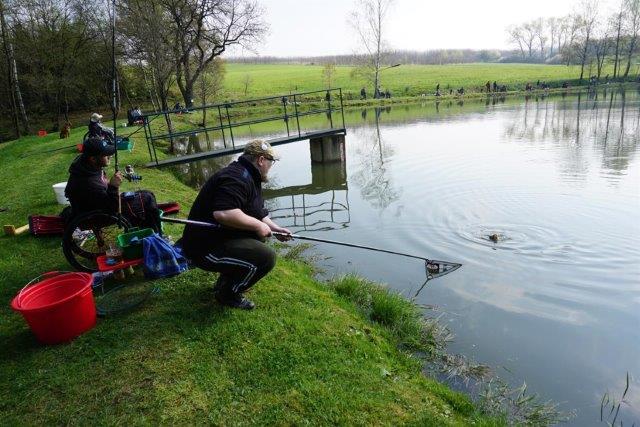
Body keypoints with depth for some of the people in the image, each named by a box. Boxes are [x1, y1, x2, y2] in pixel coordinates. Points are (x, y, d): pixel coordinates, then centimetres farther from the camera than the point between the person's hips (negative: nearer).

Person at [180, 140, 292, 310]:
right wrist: (258, 225, -22)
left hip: (218, 237, 11)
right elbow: (223, 213, -35)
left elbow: (256, 212, 25)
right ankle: (228, 294, 1)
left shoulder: (249, 177, 15)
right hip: (205, 248, -11)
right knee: (266, 257, -19)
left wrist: (275, 228, 13)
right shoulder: (238, 178, -21)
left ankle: (226, 281, 23)